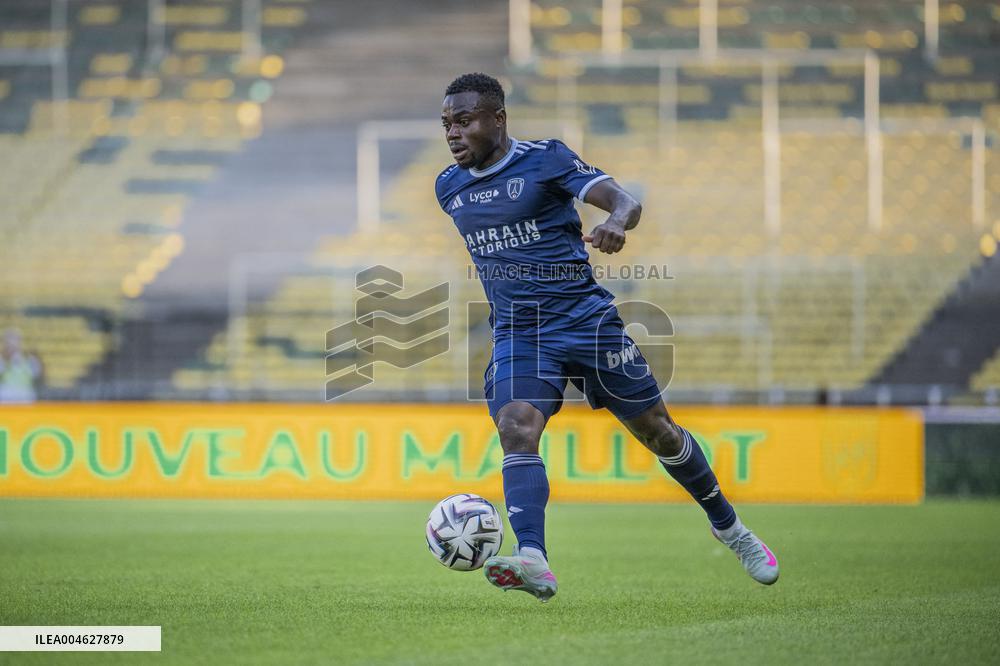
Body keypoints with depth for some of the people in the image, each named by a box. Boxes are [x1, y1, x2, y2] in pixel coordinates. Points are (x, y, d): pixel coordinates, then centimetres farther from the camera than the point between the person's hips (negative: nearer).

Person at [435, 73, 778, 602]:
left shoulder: (546, 159, -7)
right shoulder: (449, 187, 9)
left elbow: (624, 201, -17)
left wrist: (616, 223, -40)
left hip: (586, 319, -3)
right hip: (516, 334, 3)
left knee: (657, 431, 6)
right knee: (516, 430, -24)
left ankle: (728, 528, 29)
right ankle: (533, 562, -40)